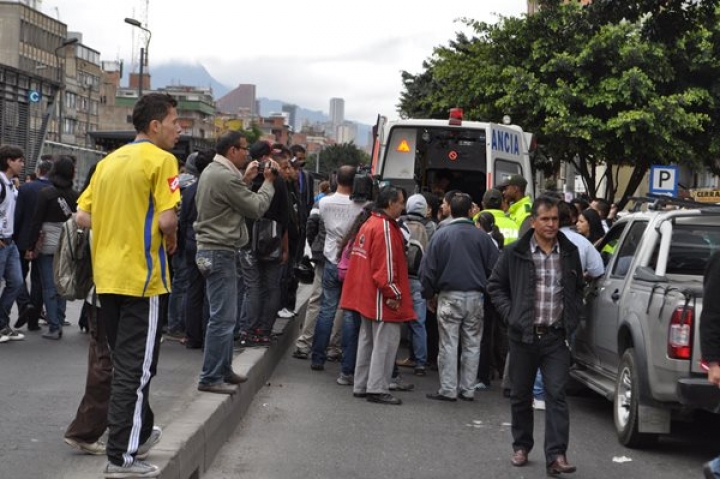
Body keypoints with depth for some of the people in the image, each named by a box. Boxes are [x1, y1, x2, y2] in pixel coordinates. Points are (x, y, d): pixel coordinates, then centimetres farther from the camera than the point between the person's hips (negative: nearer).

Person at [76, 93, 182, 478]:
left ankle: (141, 431, 34)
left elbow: (83, 217, 10)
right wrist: (171, 243, 0)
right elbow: (166, 219, -20)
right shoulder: (161, 160, -9)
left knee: (125, 362, 19)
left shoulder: (109, 161, 13)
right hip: (141, 277, -7)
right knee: (137, 366, -1)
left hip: (106, 276, 8)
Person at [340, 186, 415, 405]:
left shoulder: (369, 224, 13)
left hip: (367, 295, 10)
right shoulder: (385, 228, -17)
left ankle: (361, 386, 22)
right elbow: (385, 266, -21)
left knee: (367, 340, 16)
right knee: (385, 342, -5)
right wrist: (394, 294, -16)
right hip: (382, 298, -10)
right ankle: (377, 389, -4)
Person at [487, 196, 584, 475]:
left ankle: (556, 455, -8)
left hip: (557, 337, 1)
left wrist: (572, 319, 7)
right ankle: (521, 447, 26)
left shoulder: (570, 252, 7)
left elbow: (578, 289, 20)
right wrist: (510, 314, -4)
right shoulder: (515, 253, -2)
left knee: (557, 395, -7)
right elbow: (495, 286, 7)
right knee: (521, 395, 10)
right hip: (524, 336, 0)